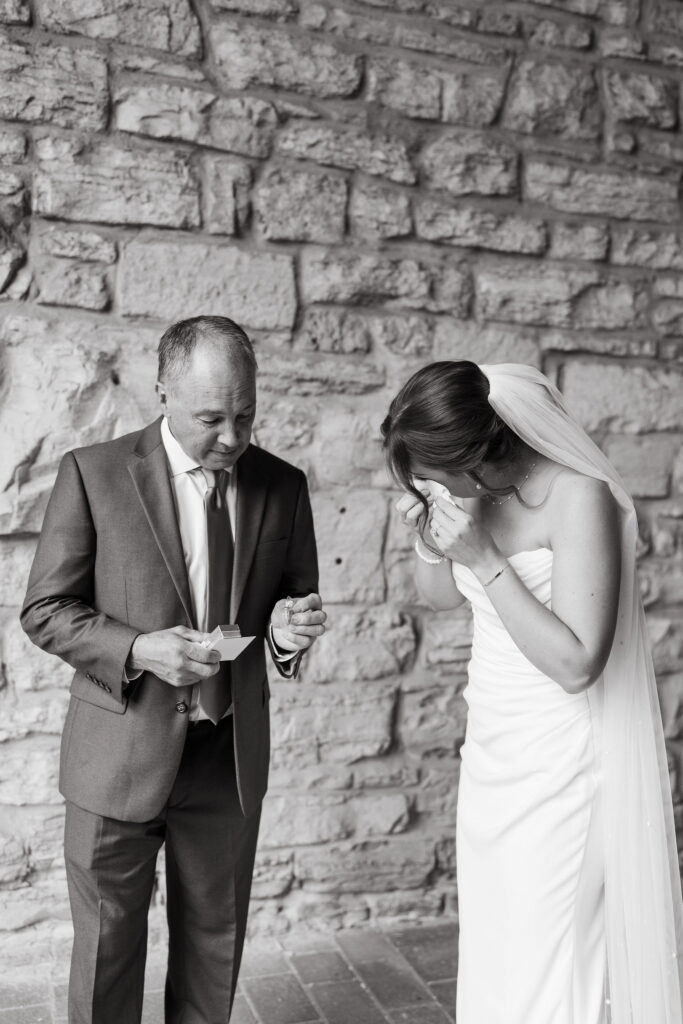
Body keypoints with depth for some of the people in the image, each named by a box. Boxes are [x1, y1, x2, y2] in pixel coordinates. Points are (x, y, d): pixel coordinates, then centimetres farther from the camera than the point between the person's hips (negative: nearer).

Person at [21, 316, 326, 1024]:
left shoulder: (284, 486, 0)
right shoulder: (93, 472, -9)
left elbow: (298, 596, 11)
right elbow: (45, 611, -5)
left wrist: (289, 627, -12)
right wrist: (139, 649, -21)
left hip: (231, 758, 3)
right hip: (121, 754, -2)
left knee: (215, 947, 19)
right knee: (106, 952, 14)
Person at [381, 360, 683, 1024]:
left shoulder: (579, 497, -20)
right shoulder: (475, 491, -1)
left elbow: (576, 664, -23)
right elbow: (440, 596, 14)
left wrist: (485, 558, -25)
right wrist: (428, 539, -6)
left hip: (558, 766, -7)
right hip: (492, 757, 7)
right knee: (490, 966, 17)